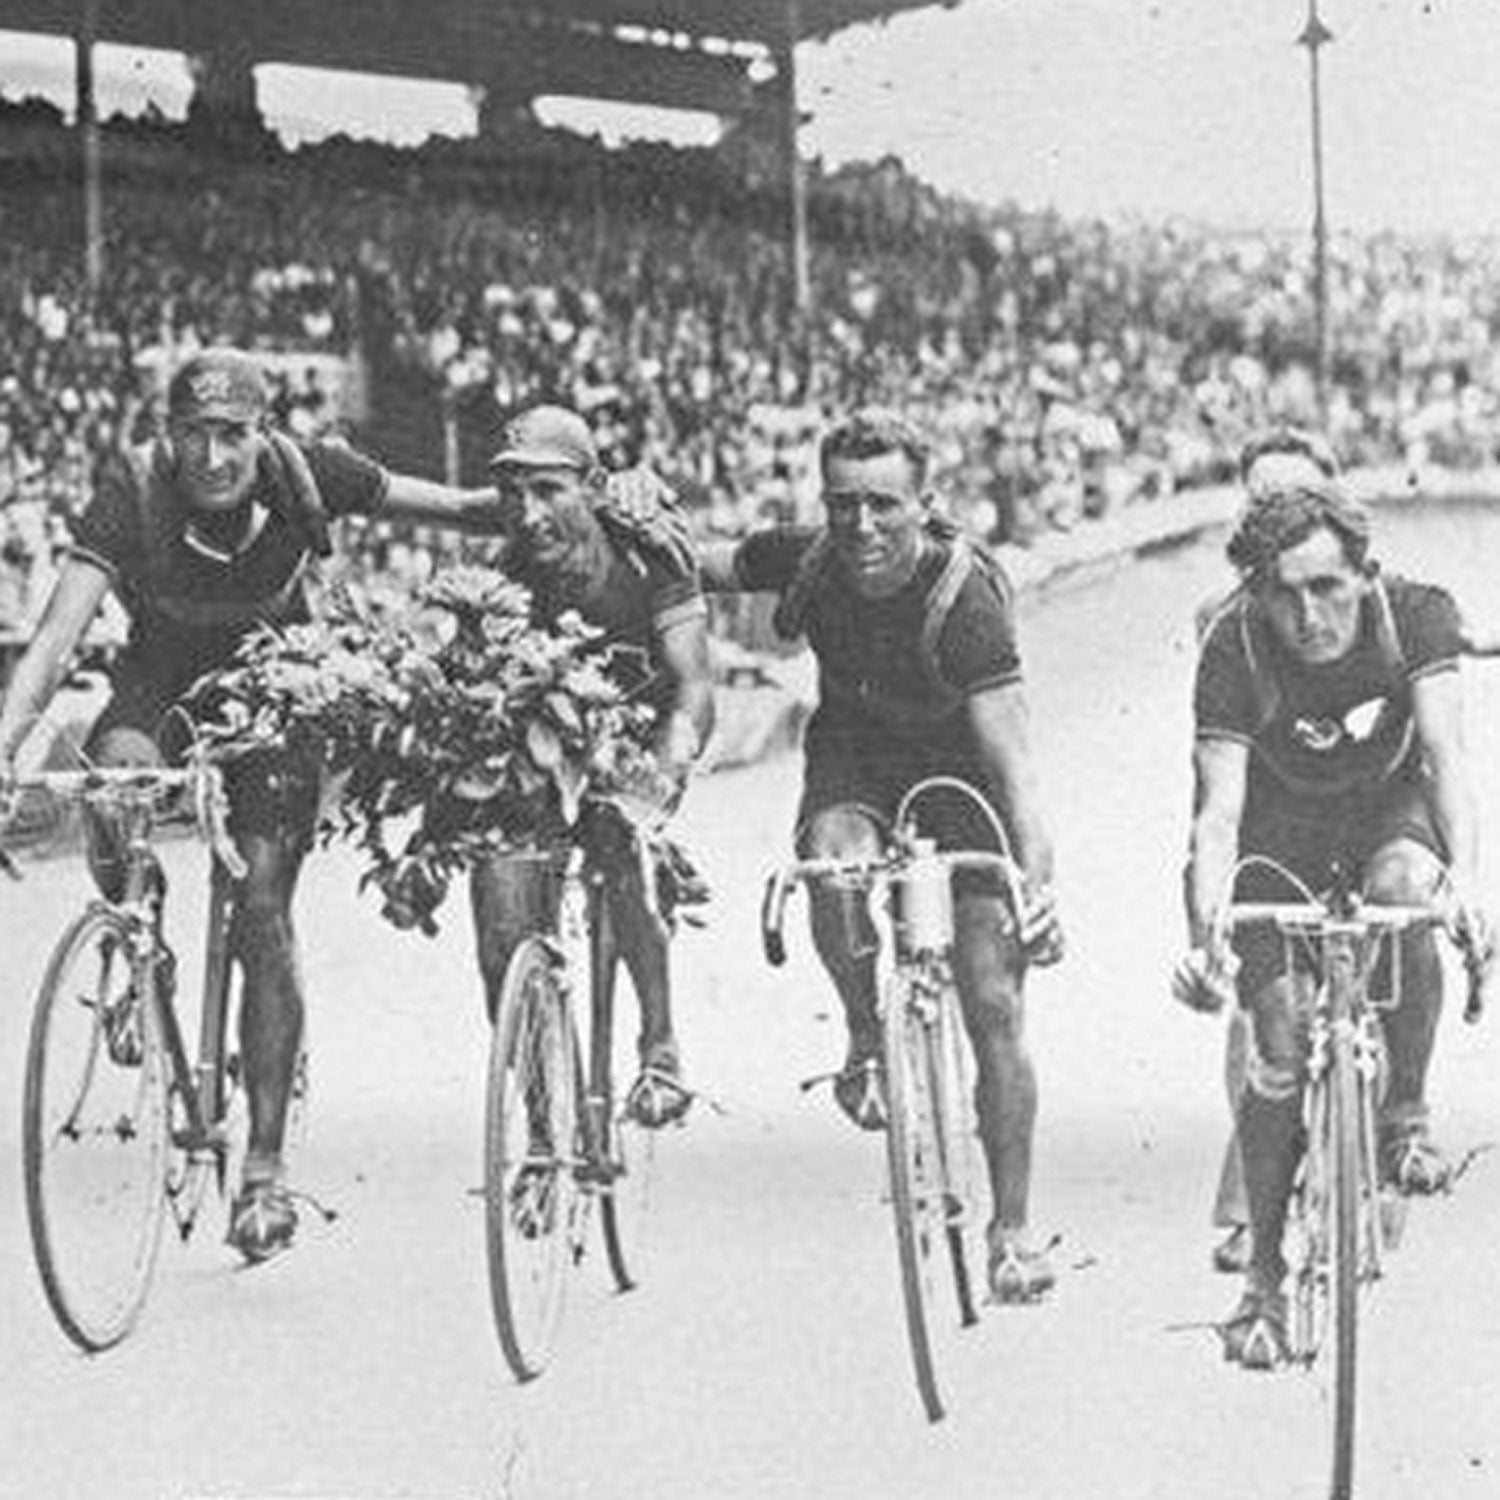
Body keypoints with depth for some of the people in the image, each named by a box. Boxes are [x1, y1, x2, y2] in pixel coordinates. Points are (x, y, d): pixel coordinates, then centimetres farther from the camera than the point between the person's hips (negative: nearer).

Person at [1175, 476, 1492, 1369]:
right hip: (1284, 822, 0)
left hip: (1391, 807, 0)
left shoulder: (1418, 617, -26)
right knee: (1281, 1057, -9)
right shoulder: (1234, 651, -28)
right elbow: (1218, 810, -33)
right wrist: (1205, 941, -49)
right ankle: (1265, 1278, 7)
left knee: (1405, 890, -36)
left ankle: (1406, 1111, -14)